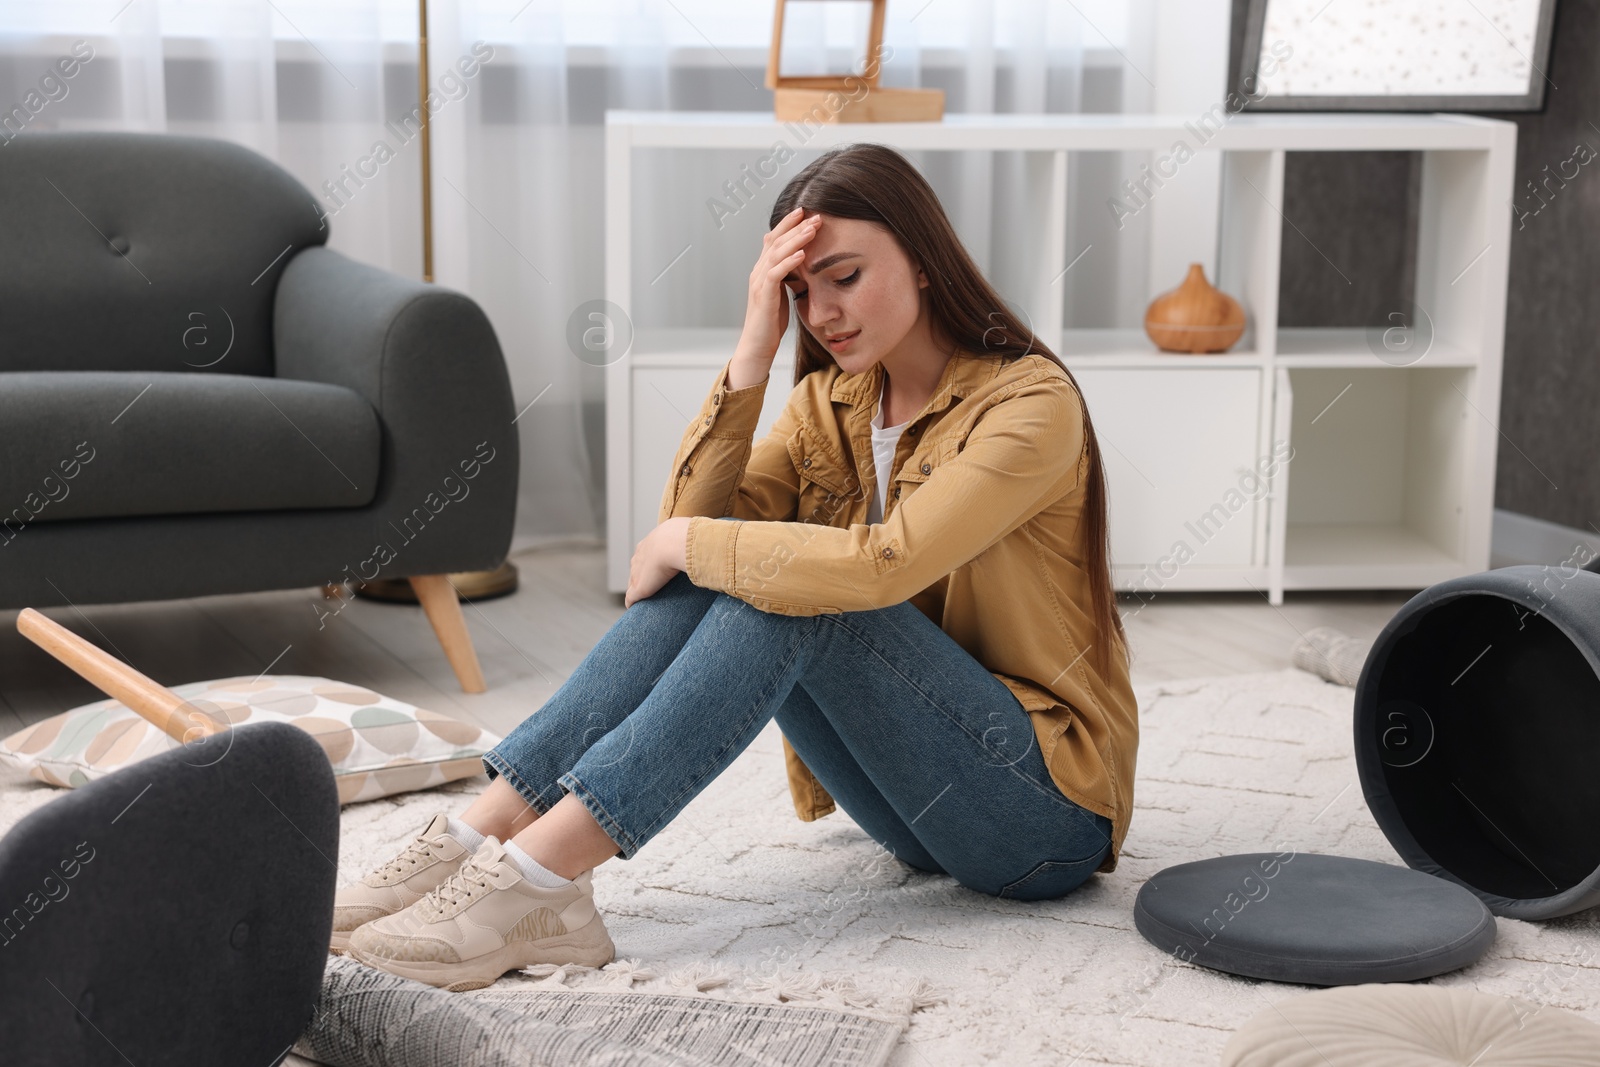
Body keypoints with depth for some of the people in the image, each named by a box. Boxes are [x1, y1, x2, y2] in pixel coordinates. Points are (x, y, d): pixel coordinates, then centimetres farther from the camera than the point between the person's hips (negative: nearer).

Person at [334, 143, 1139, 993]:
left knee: (785, 588, -27)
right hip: (919, 793, 6)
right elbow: (690, 524, -8)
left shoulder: (1031, 403, -15)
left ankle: (535, 878, -32)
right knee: (729, 563, -16)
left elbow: (882, 566, -30)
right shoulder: (831, 402, 7)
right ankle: (482, 833, -23)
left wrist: (684, 547, -19)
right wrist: (753, 353, -17)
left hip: (1049, 803, -6)